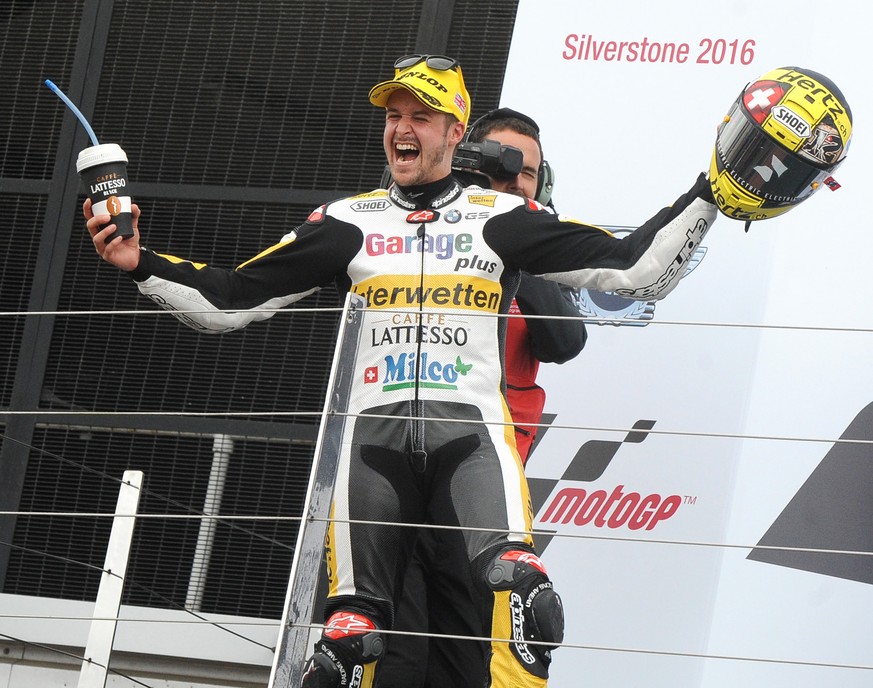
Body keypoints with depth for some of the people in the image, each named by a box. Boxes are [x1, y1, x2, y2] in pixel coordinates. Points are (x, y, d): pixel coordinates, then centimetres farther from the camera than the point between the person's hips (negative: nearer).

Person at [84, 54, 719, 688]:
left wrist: (708, 194, -1)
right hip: (376, 431, 2)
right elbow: (231, 300, 16)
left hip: (472, 428, -2)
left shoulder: (501, 218, 12)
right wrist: (139, 263, 4)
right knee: (349, 636, -7)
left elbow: (633, 270, 8)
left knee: (515, 581, -30)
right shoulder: (350, 222, 16)